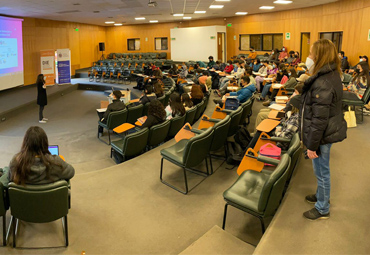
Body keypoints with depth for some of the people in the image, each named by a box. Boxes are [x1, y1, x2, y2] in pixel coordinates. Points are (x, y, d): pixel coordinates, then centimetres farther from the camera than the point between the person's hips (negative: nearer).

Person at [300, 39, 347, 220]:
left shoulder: (322, 83, -27)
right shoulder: (332, 75, 5)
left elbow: (319, 119, -26)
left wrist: (312, 145, -20)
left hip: (322, 135, -10)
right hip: (329, 130, 10)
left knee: (322, 171, 7)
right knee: (321, 170, 25)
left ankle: (322, 209, 25)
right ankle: (321, 195, 46)